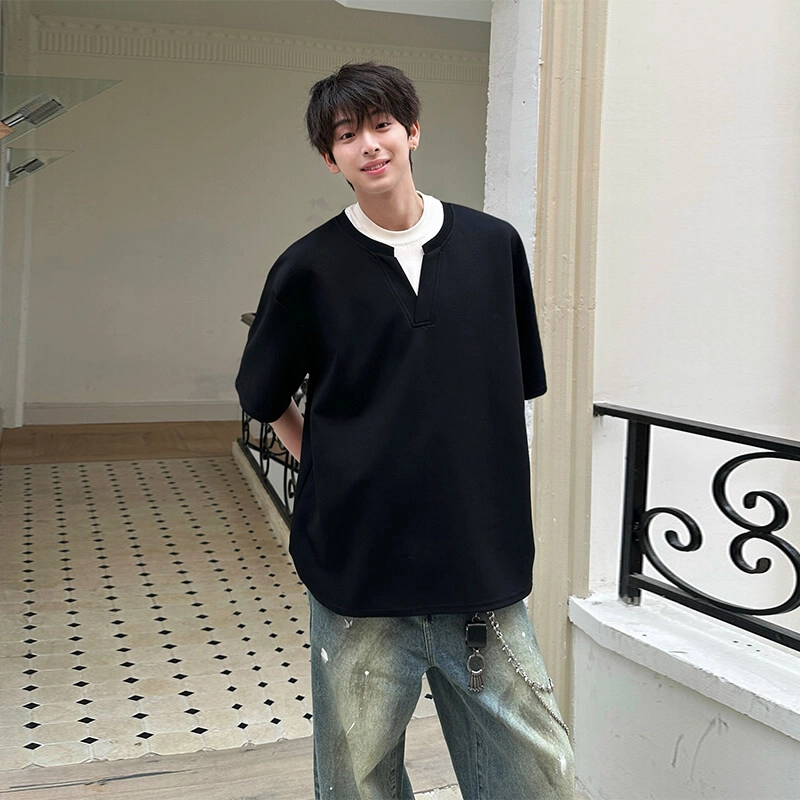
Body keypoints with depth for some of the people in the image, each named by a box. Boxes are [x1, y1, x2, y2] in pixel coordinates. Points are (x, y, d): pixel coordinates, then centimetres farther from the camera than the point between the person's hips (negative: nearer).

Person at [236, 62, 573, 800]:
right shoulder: (310, 268, -2)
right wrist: (333, 474, 3)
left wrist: (482, 480, 9)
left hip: (484, 566, 2)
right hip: (360, 569, -1)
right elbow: (264, 397, 11)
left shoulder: (494, 246, 4)